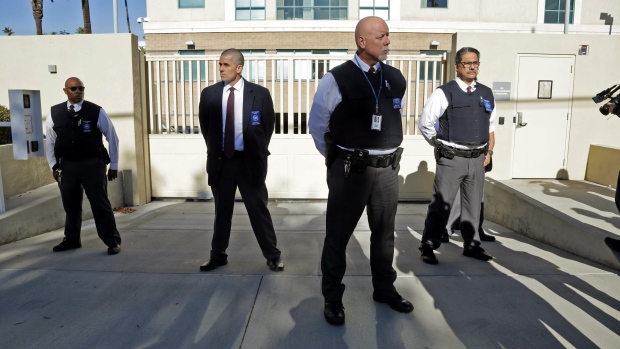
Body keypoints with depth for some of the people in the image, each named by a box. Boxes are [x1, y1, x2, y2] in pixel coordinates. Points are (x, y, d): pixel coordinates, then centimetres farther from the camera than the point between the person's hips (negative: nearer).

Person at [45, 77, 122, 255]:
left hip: (92, 164, -3)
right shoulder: (54, 113, 2)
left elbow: (112, 138, -1)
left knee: (100, 203, -1)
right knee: (70, 204, 16)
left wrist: (114, 165, 1)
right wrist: (53, 165, 11)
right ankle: (72, 239, 34)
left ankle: (113, 241, 8)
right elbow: (50, 141, 13)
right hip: (67, 165, 4)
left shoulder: (96, 111, -7)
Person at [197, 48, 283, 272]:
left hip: (249, 161, -2)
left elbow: (268, 125, 3)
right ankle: (218, 256, 28)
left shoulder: (259, 94, -4)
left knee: (258, 209, 5)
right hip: (220, 160, 3)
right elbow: (205, 127, 12)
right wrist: (215, 151, 11)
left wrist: (257, 151, 4)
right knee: (222, 210, 13)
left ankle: (272, 256, 19)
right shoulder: (209, 94, 2)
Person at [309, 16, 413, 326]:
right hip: (350, 169, -5)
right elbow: (317, 125, -2)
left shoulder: (396, 79, 6)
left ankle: (384, 289, 35)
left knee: (384, 233, 16)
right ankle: (332, 298, 20)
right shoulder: (337, 79, -10)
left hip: (387, 169, 5)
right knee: (338, 235, 5)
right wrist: (336, 159, 7)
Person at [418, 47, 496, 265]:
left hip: (477, 160, 6)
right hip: (451, 159, -5)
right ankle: (428, 247, 7)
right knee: (441, 205, -3)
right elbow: (425, 123, -5)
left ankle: (471, 245, 28)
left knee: (473, 205, 14)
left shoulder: (486, 94, 10)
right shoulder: (445, 92, -7)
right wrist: (442, 147, 1)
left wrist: (489, 151, 12)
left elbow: (490, 126, 19)